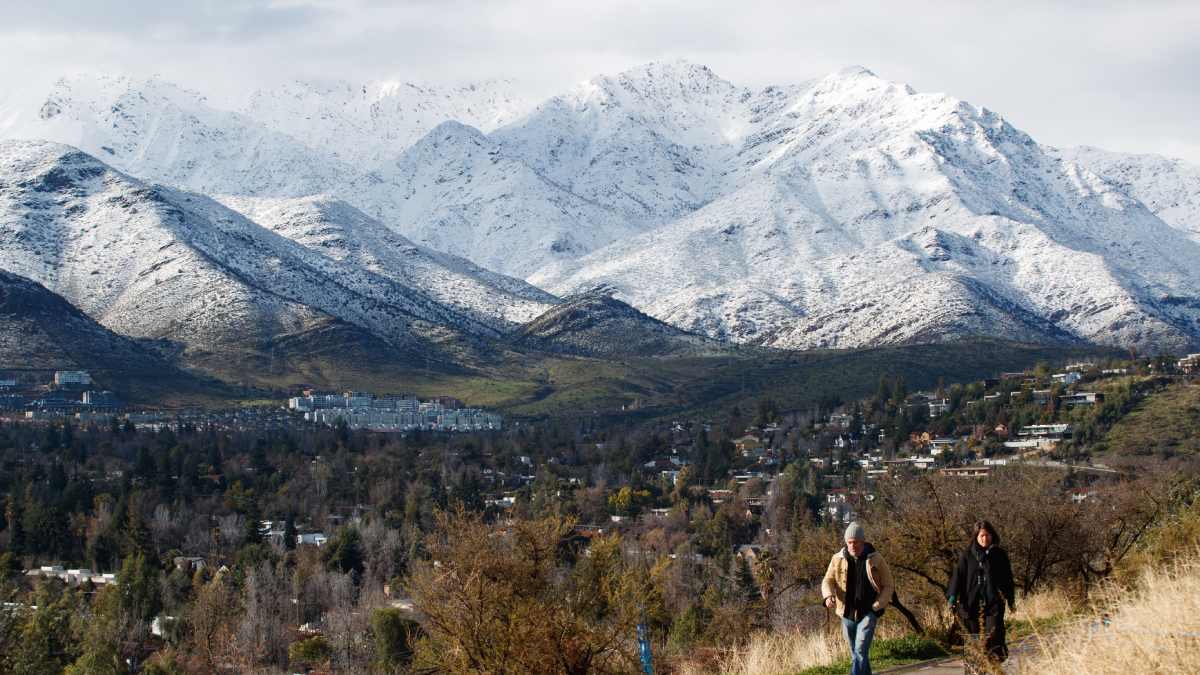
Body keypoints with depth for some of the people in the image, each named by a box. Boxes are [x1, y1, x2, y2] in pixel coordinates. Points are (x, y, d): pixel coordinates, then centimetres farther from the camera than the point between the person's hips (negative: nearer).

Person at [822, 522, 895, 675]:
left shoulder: (875, 560, -5)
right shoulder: (838, 559, 0)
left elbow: (888, 586, 1)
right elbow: (828, 581, 1)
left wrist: (877, 606, -12)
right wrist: (828, 596, -22)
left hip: (868, 613, -3)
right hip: (847, 614, 4)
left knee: (861, 650, -17)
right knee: (856, 654, 13)